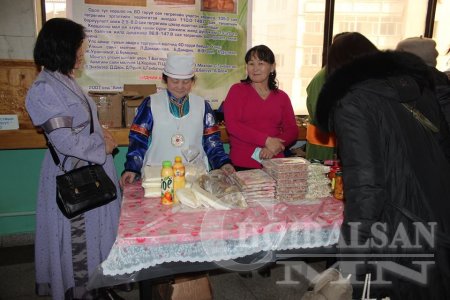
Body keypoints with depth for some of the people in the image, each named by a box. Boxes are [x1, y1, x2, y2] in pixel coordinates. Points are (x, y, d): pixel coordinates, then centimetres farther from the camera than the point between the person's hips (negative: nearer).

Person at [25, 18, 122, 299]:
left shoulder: (66, 80, 9)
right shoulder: (44, 89, -19)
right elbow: (66, 142, -22)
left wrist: (102, 132, 1)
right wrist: (103, 147, -10)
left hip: (93, 167, 9)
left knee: (97, 229, 18)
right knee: (79, 236, 8)